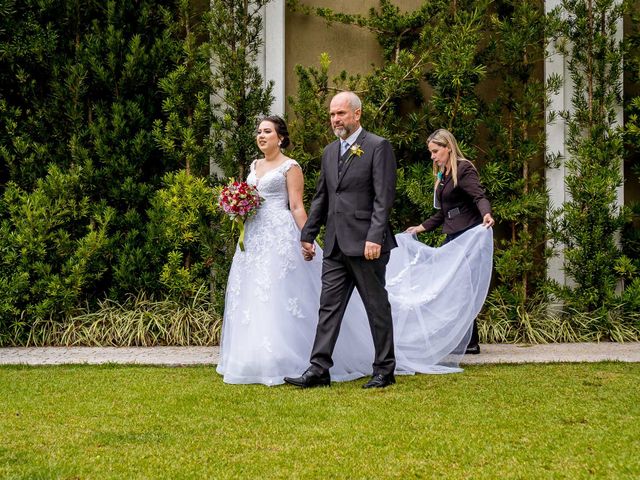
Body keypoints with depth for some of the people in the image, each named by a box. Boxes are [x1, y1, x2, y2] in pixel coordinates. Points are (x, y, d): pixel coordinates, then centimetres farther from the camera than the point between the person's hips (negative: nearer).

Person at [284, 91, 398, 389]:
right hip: (335, 245, 7)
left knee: (377, 307, 3)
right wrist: (308, 235, 17)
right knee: (329, 307, 4)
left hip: (365, 243, -7)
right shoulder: (330, 151, 16)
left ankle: (384, 370, 12)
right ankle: (319, 370, 4)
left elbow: (384, 197, -13)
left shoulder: (378, 147, -6)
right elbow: (321, 198, 21)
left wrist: (375, 237, -20)